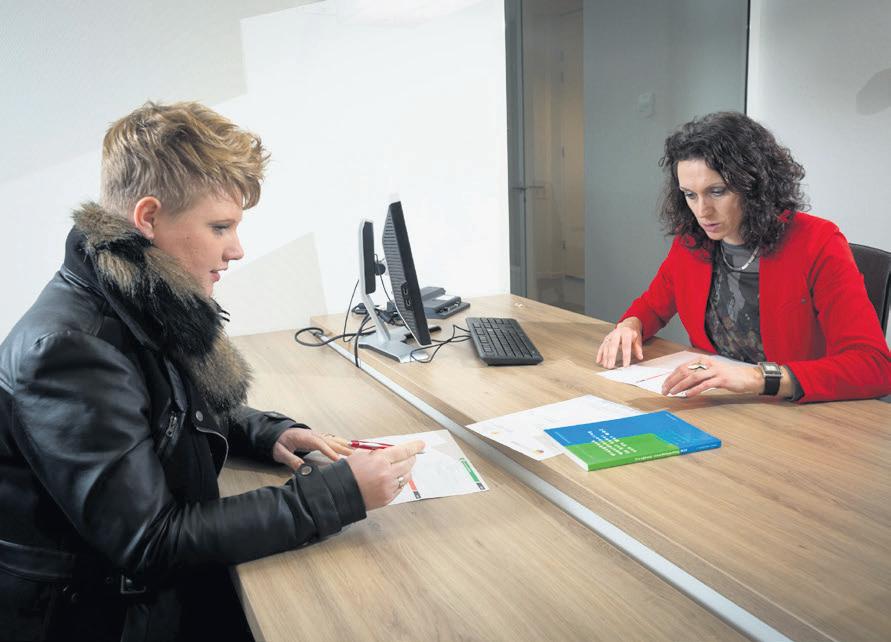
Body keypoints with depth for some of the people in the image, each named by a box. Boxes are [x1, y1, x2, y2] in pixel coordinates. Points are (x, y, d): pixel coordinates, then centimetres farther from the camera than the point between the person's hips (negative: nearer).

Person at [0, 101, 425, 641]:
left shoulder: (149, 306, -2)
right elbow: (150, 544, -26)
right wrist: (338, 492, -27)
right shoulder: (69, 350, -27)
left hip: (162, 575, 7)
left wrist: (268, 432, -3)